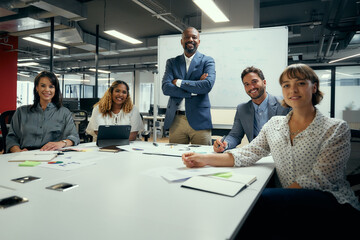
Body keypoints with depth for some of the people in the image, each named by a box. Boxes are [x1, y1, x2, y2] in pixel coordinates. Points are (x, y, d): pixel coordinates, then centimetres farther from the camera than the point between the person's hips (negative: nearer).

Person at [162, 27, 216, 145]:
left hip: (199, 120, -2)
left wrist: (179, 82, -7)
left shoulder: (207, 61, 6)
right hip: (176, 120, 2)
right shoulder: (172, 62, 13)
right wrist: (193, 90, -10)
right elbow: (165, 88, -2)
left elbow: (208, 85, -13)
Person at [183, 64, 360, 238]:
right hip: (292, 202, 3)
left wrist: (278, 197, -22)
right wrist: (206, 159, -9)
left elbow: (318, 179, -11)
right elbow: (249, 154, 4)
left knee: (260, 198, -30)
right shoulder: (274, 124, 12)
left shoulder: (336, 129, -1)